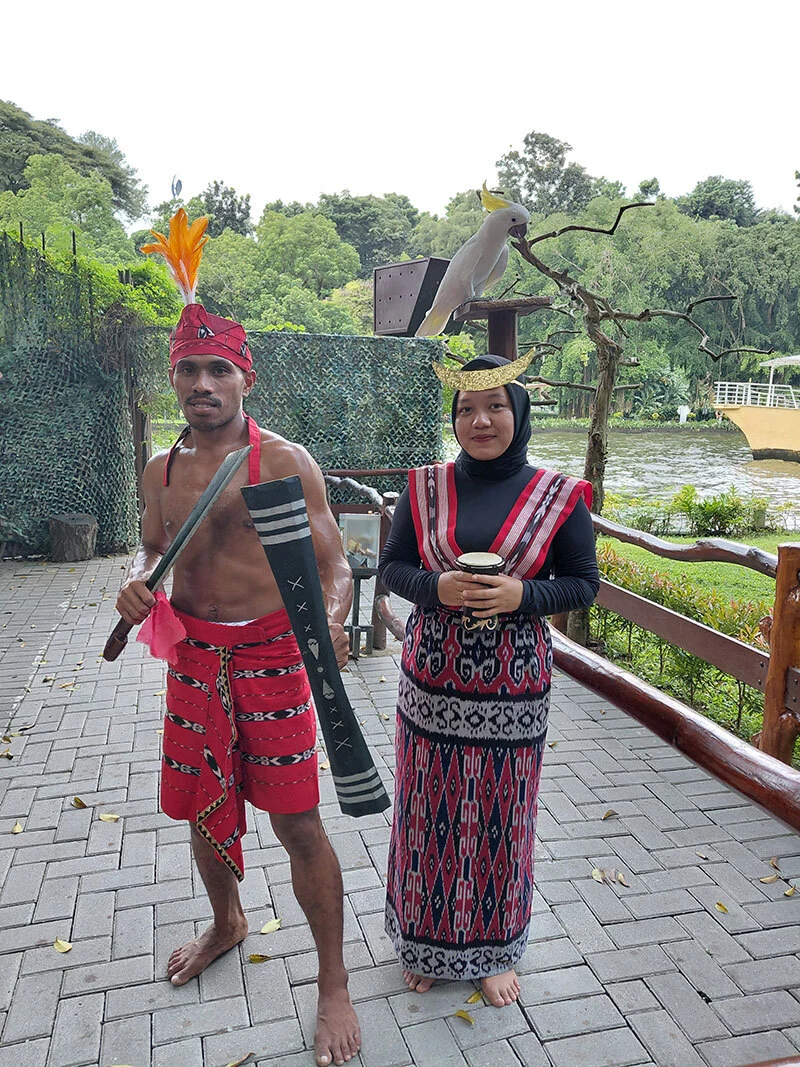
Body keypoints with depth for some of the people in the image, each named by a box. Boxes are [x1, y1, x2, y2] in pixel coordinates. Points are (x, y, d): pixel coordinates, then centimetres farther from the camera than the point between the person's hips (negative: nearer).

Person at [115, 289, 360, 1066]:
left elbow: (333, 567, -10)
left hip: (270, 657, -5)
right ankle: (226, 924, 50)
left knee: (296, 822, 0)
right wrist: (136, 580, -2)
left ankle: (333, 984, 22)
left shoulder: (285, 463, -11)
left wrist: (329, 621, -32)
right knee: (204, 809, 20)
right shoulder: (162, 469, 6)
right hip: (192, 656, 6)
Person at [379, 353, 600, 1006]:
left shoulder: (559, 496, -5)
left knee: (501, 817, 12)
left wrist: (521, 594, -19)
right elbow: (392, 567, 3)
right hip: (432, 682, 1)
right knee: (430, 812, 12)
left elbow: (583, 583, 0)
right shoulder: (426, 488, -1)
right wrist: (437, 587, -17)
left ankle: (493, 949, 38)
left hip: (513, 686, -1)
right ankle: (426, 942, 37)